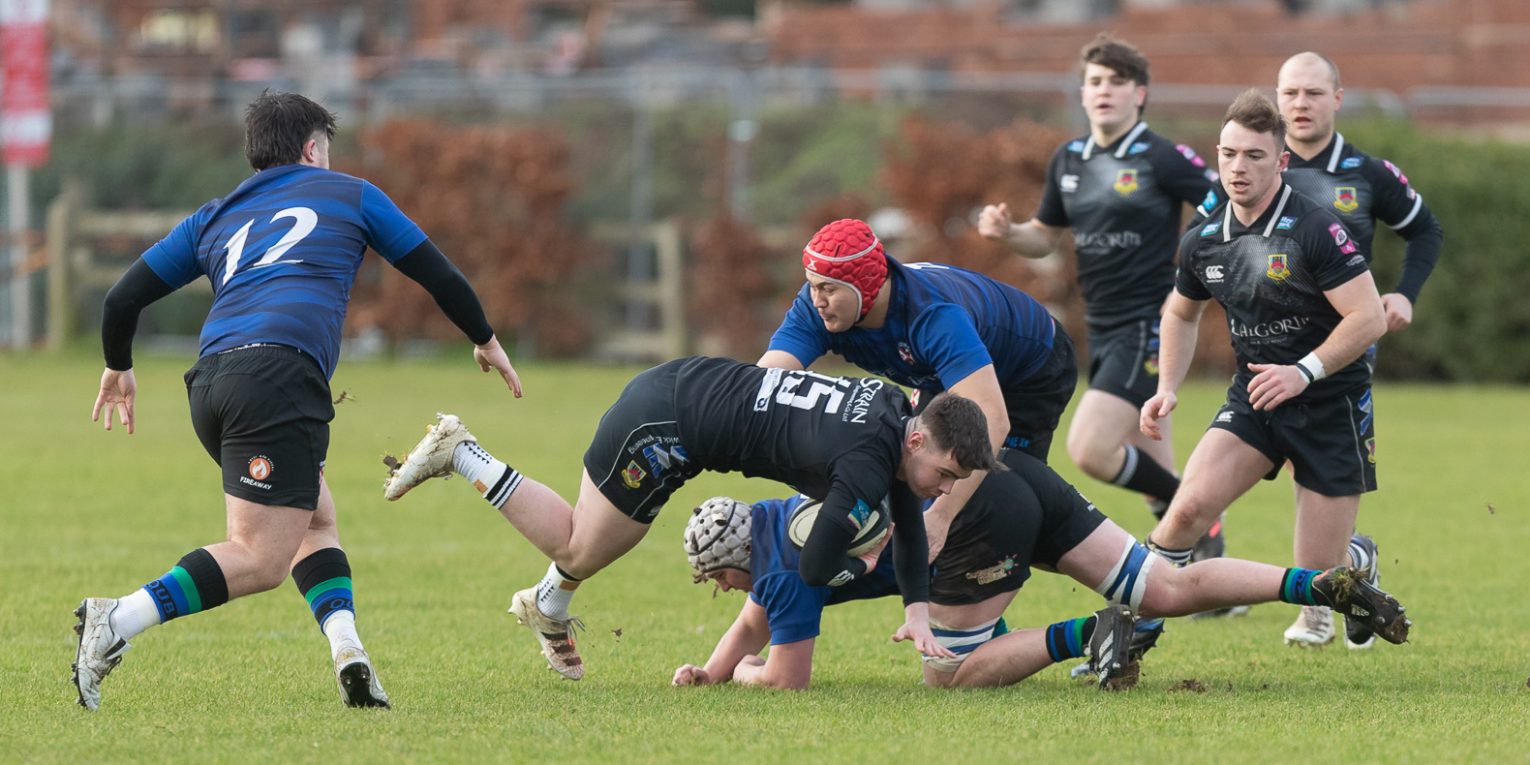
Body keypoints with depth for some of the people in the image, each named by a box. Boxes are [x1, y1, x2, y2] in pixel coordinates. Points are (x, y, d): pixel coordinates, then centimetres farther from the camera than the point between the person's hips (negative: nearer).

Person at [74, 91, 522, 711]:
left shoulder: (215, 217, 28)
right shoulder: (349, 194, 21)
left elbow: (123, 298, 23)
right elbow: (439, 275, 27)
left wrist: (118, 368, 42)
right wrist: (485, 341, 43)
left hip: (210, 381, 6)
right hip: (280, 370, -6)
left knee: (317, 520, 21)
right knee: (260, 556, -11)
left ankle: (347, 649, 0)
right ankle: (117, 620, -25)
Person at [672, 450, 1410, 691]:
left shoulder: (785, 565, -1)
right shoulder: (776, 522, 24)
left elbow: (787, 678, 0)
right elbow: (752, 622, 40)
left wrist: (742, 672, 20)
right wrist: (709, 670, 26)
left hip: (976, 512, -9)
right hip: (1014, 477, 9)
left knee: (950, 674, 0)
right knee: (1168, 589, 2)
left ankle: (1086, 635, -13)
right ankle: (1327, 585, -10)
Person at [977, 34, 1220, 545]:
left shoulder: (1163, 159, -10)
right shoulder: (1068, 161, 10)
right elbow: (1046, 236, 21)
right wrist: (1006, 232, 1)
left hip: (1147, 327, -7)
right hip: (1101, 329, 7)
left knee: (1090, 451, -20)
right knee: (1150, 470, 11)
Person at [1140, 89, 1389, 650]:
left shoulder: (1315, 230, -18)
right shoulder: (1204, 240, 1)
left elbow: (1369, 318, -19)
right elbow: (1182, 312, 21)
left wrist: (1304, 371, -26)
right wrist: (1167, 389, 10)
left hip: (1331, 407, -4)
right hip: (1253, 402, 4)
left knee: (1318, 574, -1)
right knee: (1191, 504, -22)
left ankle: (1362, 563, 36)